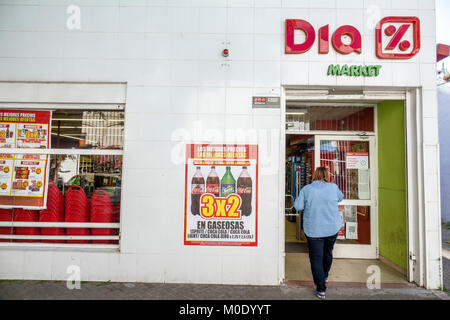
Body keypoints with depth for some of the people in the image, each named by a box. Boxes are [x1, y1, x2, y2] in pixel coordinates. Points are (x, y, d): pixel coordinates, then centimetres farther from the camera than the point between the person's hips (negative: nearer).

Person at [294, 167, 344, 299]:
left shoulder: (306, 189, -10)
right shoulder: (333, 187, -5)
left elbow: (298, 206, -7)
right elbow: (340, 198, 14)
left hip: (314, 230, -3)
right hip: (333, 228, 3)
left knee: (316, 258, 5)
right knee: (328, 252, 25)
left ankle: (321, 289, 7)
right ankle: (325, 276, 46)